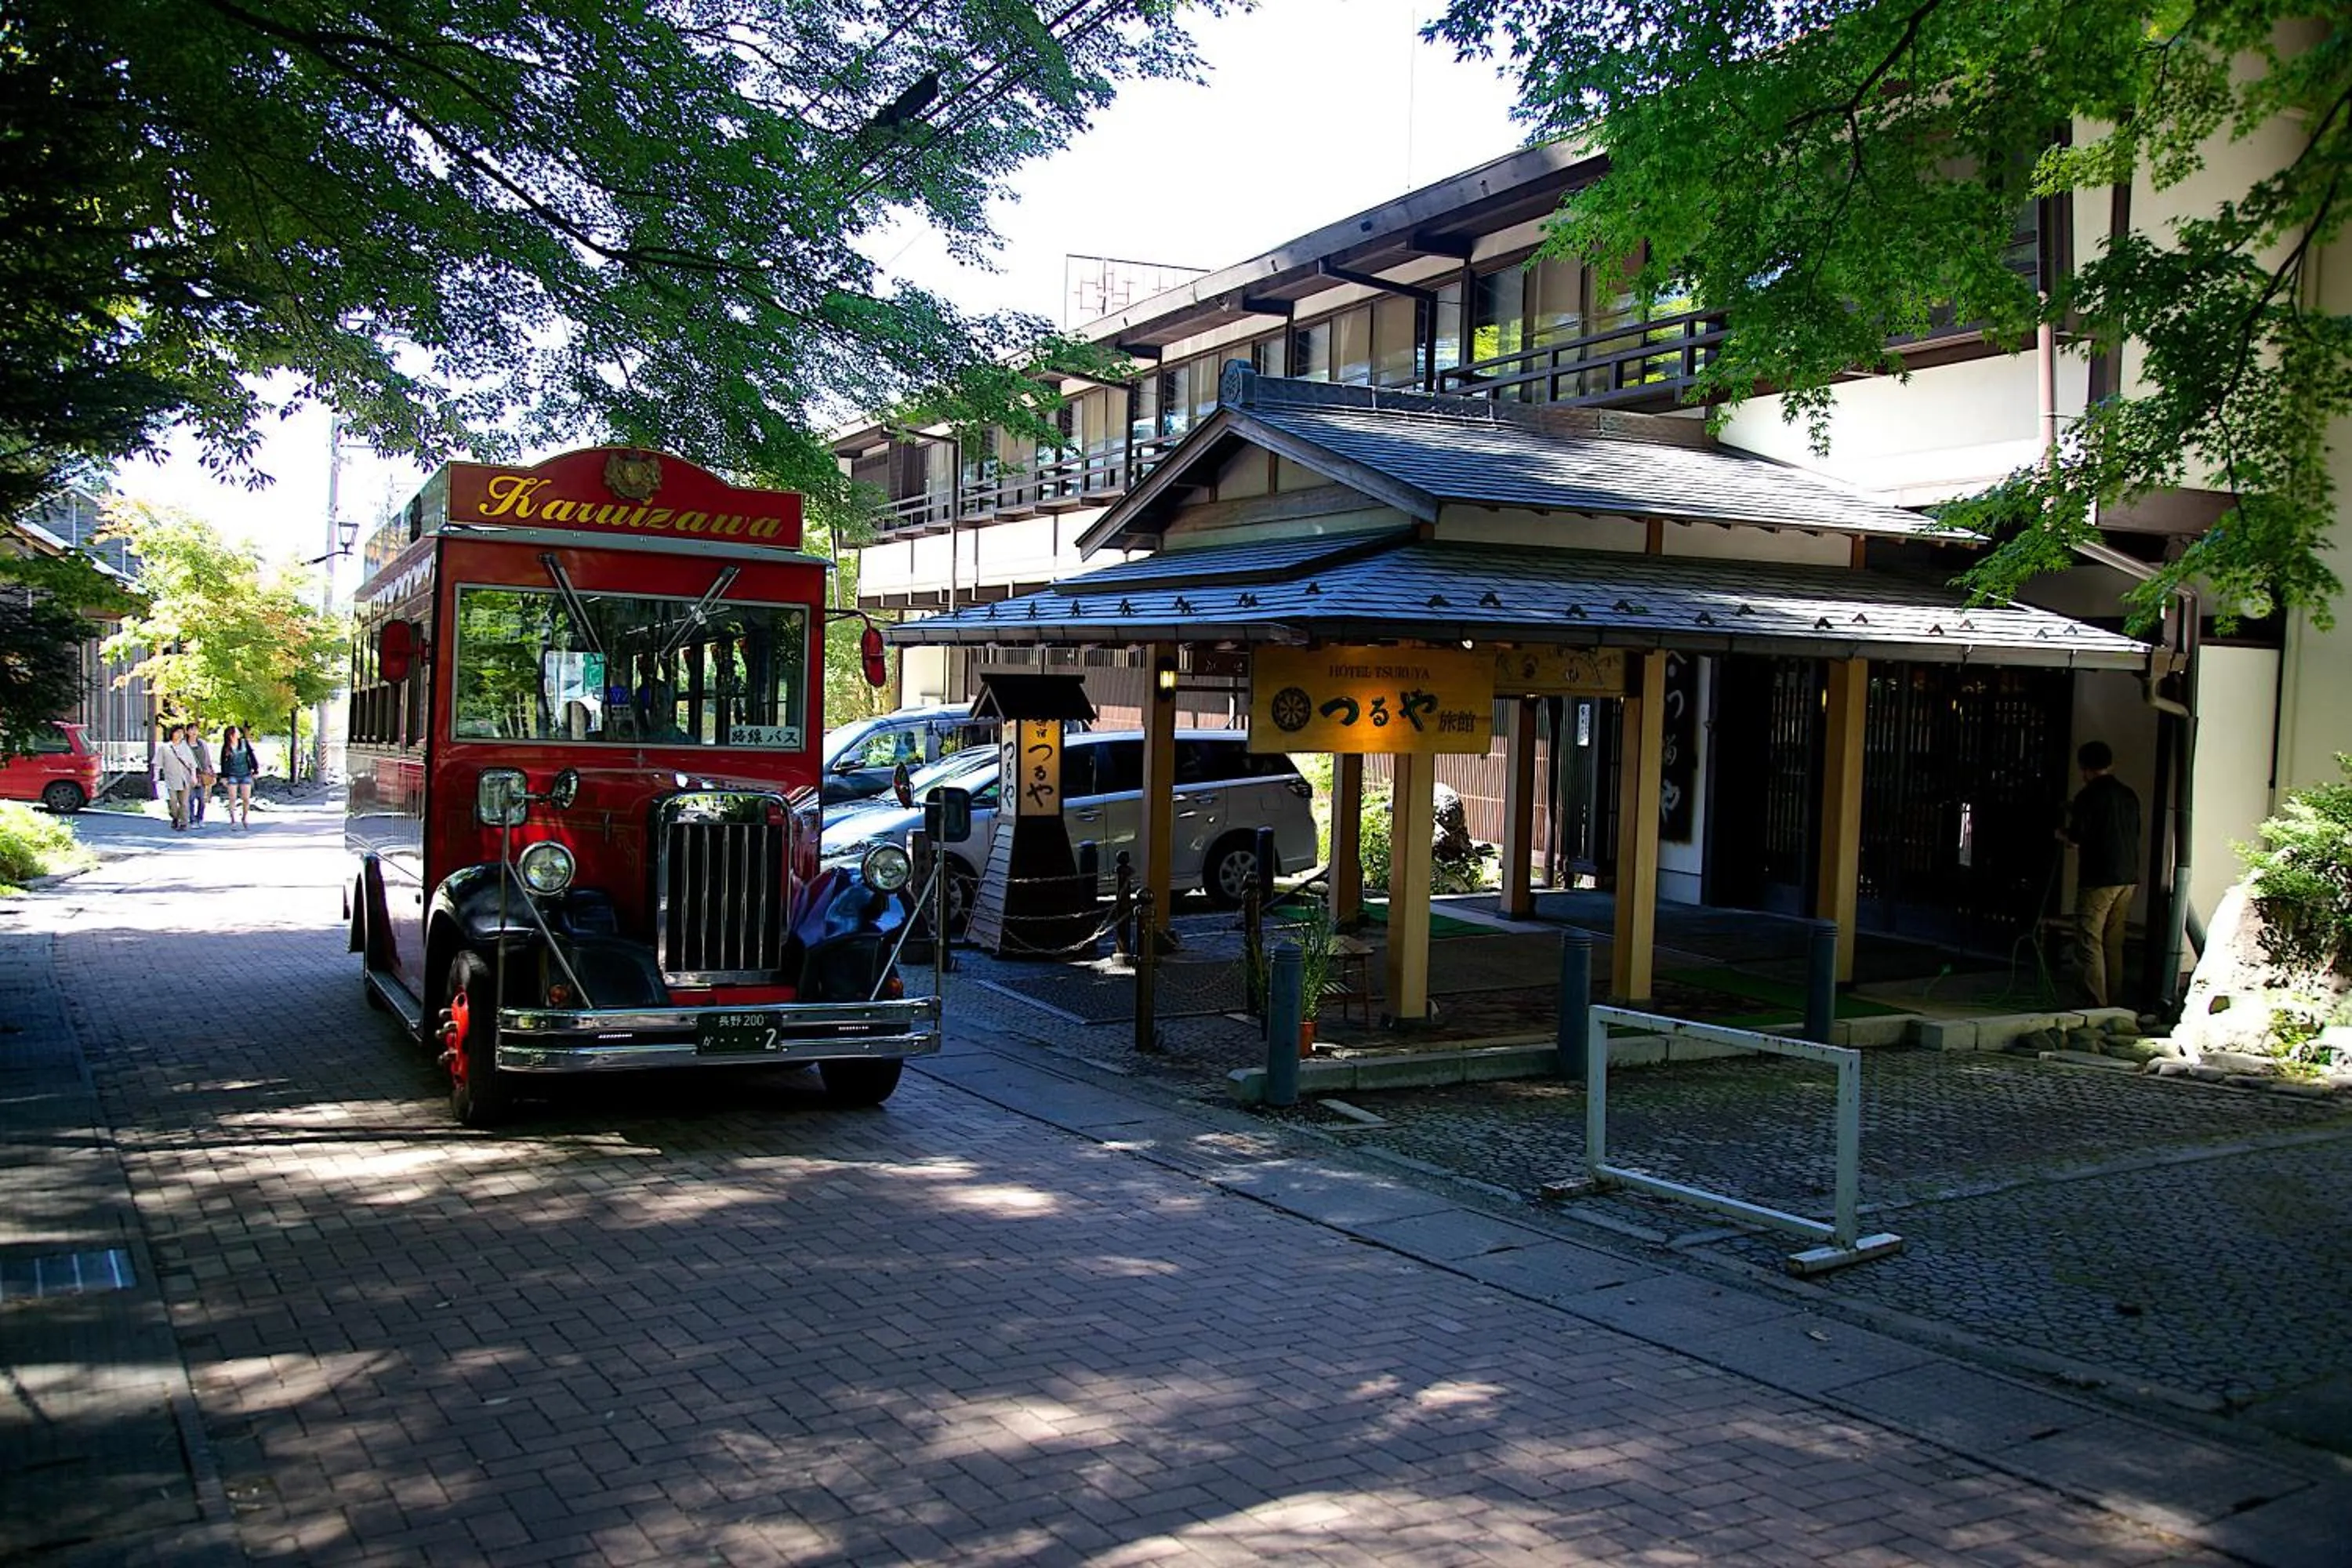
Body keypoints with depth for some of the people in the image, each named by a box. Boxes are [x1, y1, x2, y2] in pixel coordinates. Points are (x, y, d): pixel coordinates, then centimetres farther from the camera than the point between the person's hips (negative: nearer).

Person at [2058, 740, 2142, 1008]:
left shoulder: (2089, 795, -10)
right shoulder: (2129, 795, 12)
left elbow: (2077, 835, -12)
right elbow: (2135, 834, 18)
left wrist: (2063, 833, 9)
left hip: (2099, 878, -7)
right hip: (2128, 878, 7)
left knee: (2090, 942, -5)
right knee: (2113, 944, 14)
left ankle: (2098, 1005, -10)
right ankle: (2113, 1003, 16)